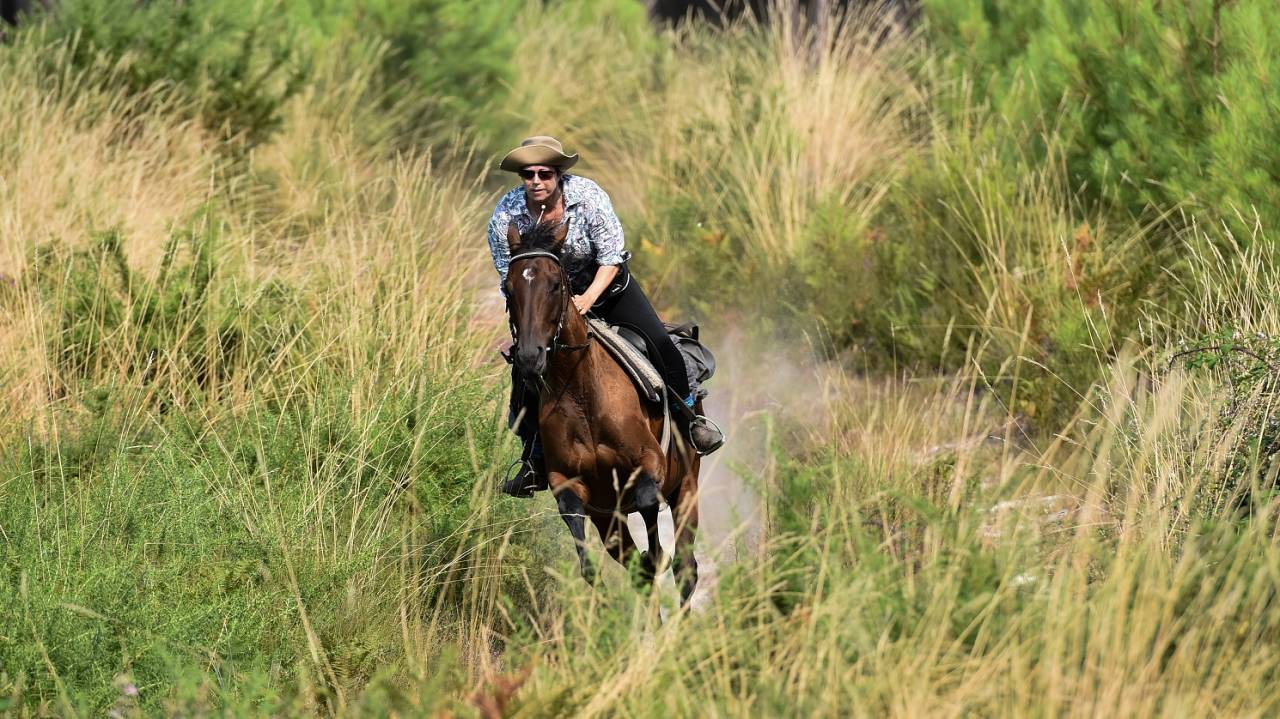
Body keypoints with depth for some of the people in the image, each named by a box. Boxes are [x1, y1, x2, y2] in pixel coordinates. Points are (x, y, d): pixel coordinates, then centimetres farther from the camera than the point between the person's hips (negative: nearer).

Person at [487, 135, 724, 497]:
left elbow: (611, 256, -19)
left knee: (658, 343, -16)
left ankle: (687, 417, 7)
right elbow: (510, 278, -12)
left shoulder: (587, 195, -24)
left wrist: (587, 299, -31)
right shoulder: (506, 216, -20)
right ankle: (534, 460, 1)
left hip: (604, 284, -1)